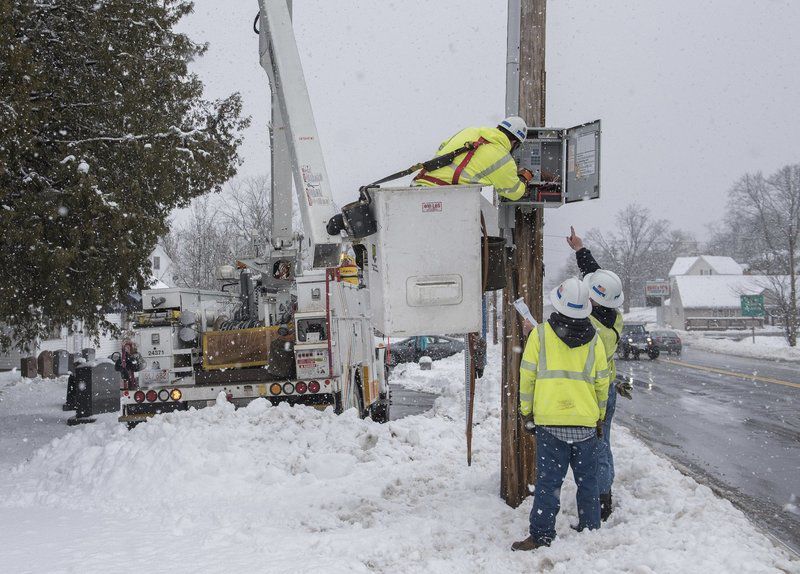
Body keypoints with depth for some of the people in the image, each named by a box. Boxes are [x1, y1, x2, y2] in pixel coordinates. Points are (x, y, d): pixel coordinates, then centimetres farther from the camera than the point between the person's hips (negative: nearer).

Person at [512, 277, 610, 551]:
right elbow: (602, 382, 9)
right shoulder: (593, 339, 4)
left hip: (550, 419, -2)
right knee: (587, 479, 13)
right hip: (586, 421, 2)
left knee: (549, 479, 0)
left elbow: (527, 376, -1)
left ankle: (541, 534, -1)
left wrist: (526, 412, 9)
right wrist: (600, 416, 20)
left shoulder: (540, 334, -3)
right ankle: (590, 530, 20)